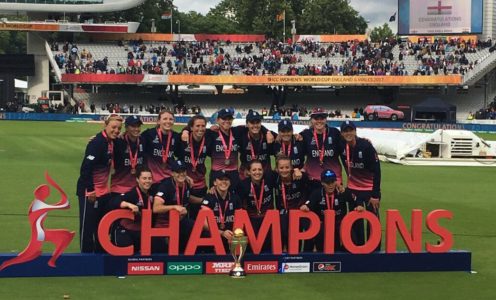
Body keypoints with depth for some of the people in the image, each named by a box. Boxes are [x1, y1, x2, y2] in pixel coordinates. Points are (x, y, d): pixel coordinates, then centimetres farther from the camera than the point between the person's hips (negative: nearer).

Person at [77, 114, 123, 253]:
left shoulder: (112, 142, 5)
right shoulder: (97, 143, -20)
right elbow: (86, 167, -25)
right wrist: (90, 190, -24)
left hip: (104, 191, 9)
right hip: (89, 191, -9)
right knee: (87, 225, -1)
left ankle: (100, 253, 28)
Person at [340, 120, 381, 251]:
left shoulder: (366, 146, -21)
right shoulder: (342, 146, -9)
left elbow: (376, 171, -19)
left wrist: (375, 194, -19)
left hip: (370, 189, -4)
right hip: (353, 189, 4)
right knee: (355, 221, 8)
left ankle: (374, 250, 5)